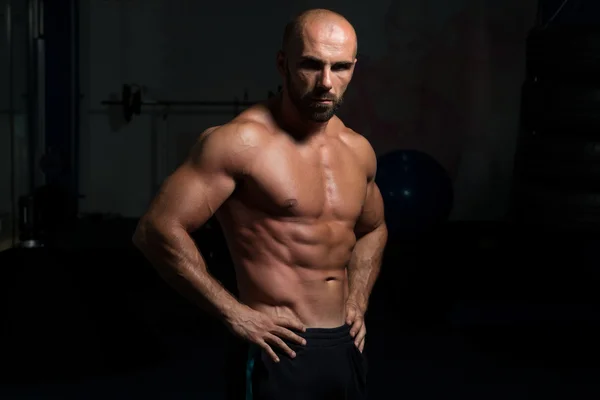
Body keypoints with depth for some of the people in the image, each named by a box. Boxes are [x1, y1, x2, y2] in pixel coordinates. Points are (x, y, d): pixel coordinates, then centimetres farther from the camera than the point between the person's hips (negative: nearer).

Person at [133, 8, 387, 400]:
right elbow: (158, 230, -18)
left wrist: (357, 304, 11)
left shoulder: (358, 151, 6)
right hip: (281, 352, -6)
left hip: (346, 349, 7)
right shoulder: (241, 141, -14)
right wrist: (235, 314, -17)